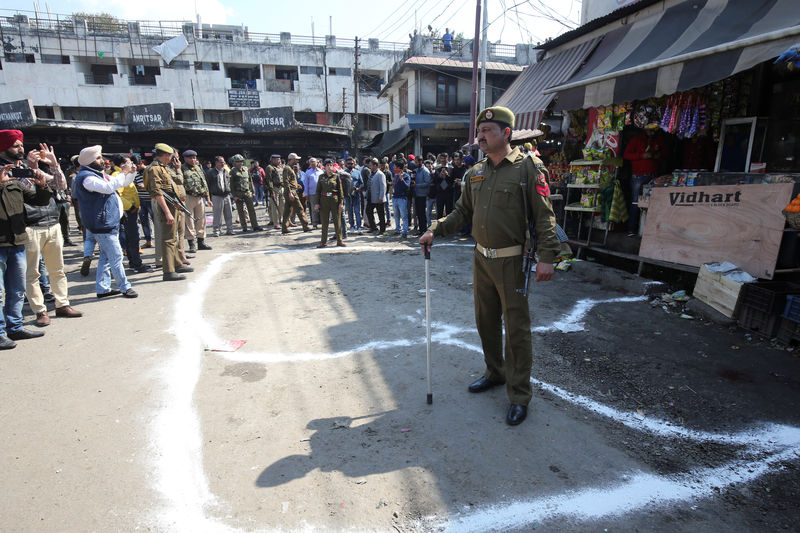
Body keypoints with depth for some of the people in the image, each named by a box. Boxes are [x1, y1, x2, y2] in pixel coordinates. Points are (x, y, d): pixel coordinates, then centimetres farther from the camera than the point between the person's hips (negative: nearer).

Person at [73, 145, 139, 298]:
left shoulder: (100, 175, 18)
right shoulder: (86, 177, -13)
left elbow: (123, 183, 26)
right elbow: (108, 187, -29)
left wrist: (131, 172, 6)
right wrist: (123, 173, -17)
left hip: (109, 222, 10)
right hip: (102, 224, -10)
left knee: (106, 256, 13)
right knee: (116, 256, -6)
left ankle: (102, 288, 20)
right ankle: (125, 287, 2)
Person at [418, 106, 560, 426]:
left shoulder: (527, 167, -8)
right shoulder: (475, 174, 9)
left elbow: (544, 216, -11)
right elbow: (462, 211, 15)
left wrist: (546, 257, -18)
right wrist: (435, 230, 2)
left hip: (511, 261, -6)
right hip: (481, 259, 6)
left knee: (516, 328, 2)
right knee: (486, 321, 17)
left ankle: (519, 395, 16)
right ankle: (495, 373, 38)